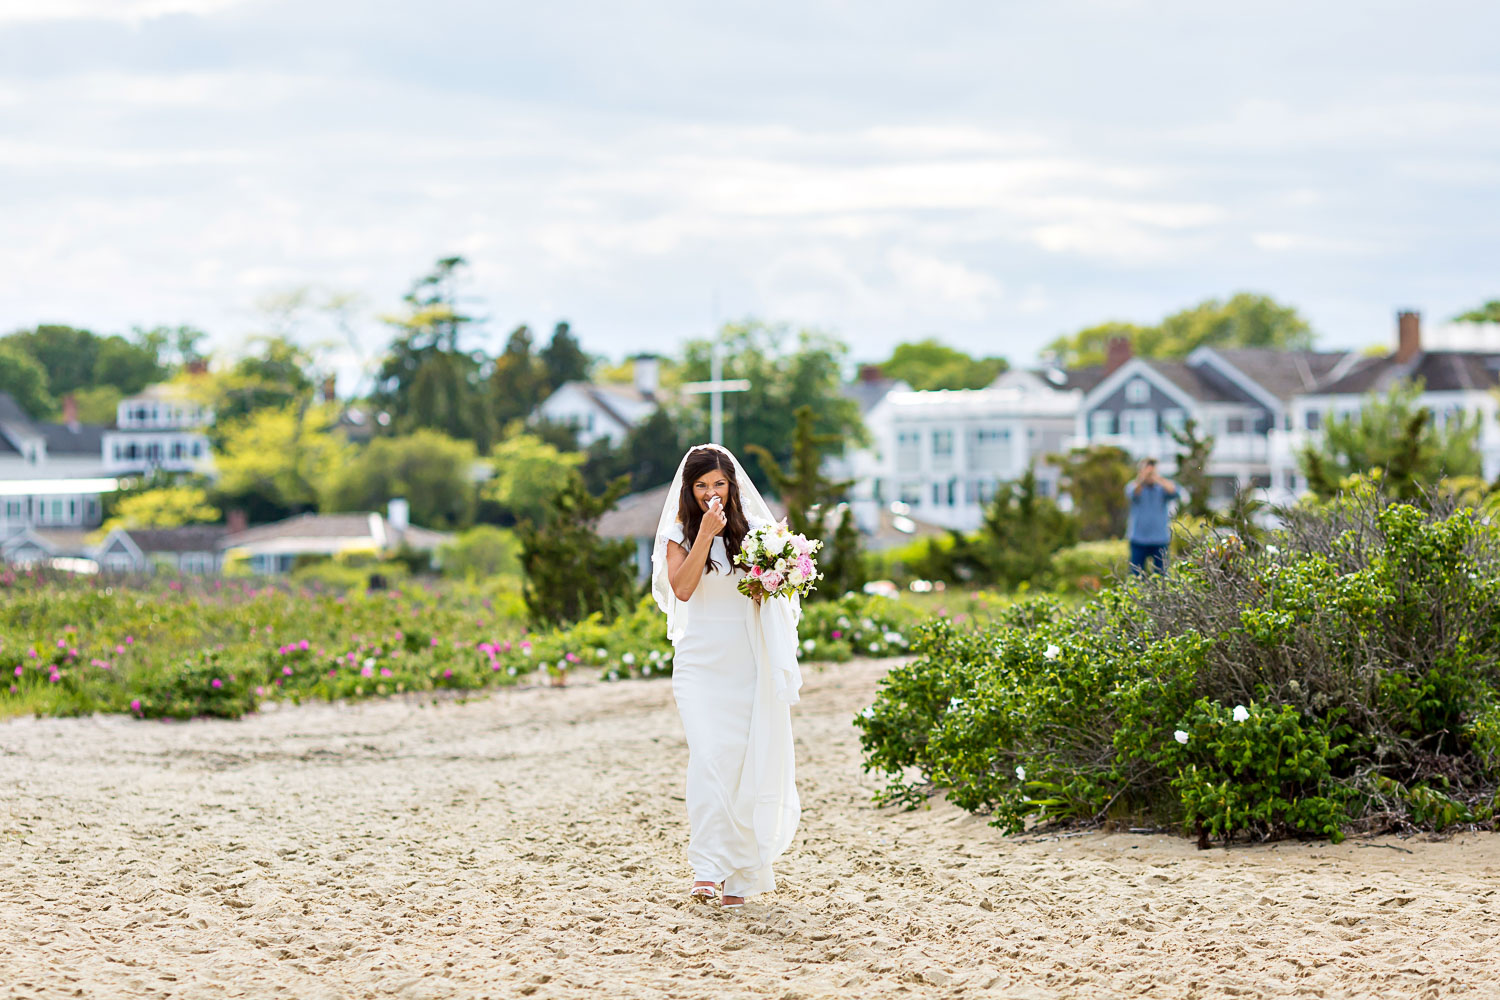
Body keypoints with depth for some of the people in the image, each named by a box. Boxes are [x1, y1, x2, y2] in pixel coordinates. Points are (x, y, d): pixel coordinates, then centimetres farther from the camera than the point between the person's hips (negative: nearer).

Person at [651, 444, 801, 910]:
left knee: (746, 762, 2)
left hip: (748, 663, 2)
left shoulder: (753, 529, 7)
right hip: (701, 661, -2)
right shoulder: (680, 533, 3)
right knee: (708, 758, -16)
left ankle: (739, 875, 12)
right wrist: (705, 534, -17)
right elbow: (682, 588, -12)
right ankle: (707, 870, -19)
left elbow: (777, 592, 15)